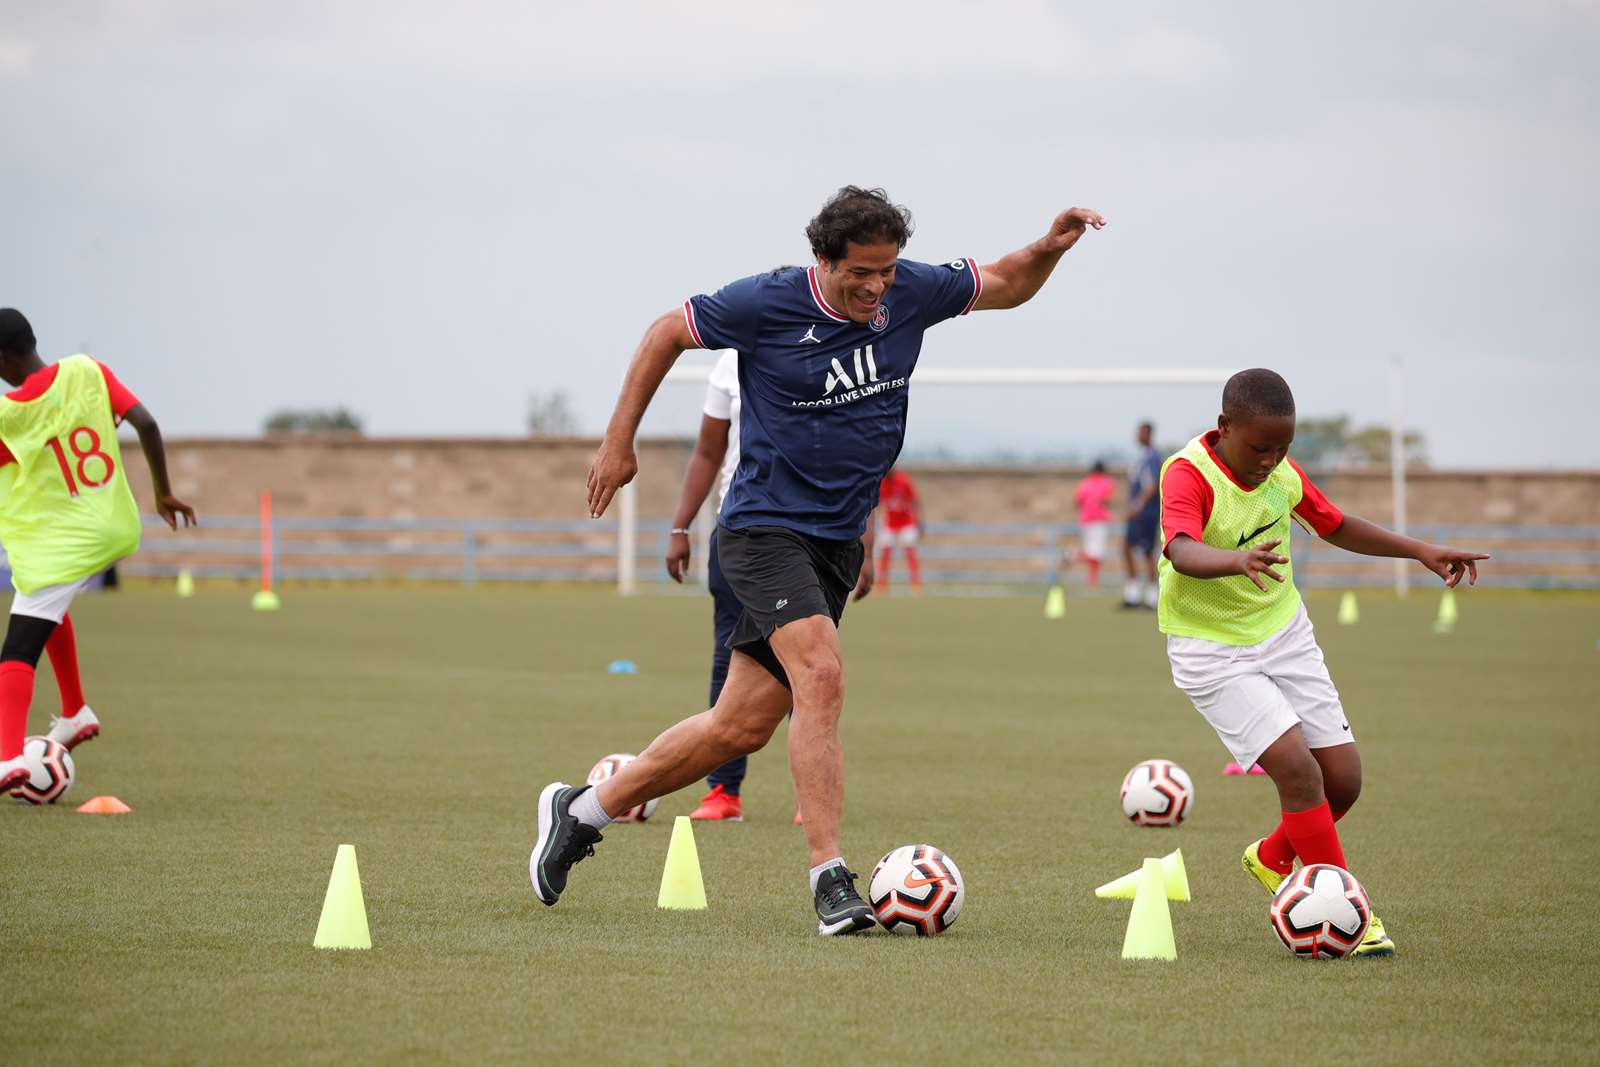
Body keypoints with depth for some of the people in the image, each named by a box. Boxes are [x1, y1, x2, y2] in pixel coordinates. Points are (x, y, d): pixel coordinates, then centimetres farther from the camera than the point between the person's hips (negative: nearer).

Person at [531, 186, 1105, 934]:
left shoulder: (910, 292, 0)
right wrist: (618, 443, 2)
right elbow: (667, 333, 2)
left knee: (742, 727, 6)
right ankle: (830, 880, -25)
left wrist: (1052, 246, -6)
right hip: (765, 527, -6)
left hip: (836, 543, 6)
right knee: (821, 677, -27)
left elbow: (1006, 285, 15)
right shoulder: (767, 303, -12)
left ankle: (582, 811, 23)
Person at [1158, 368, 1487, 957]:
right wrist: (1238, 561, -64)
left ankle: (1274, 860, 31)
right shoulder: (1188, 474, -23)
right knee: (1297, 769, -20)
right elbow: (1182, 552, -43)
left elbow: (1336, 527, 16)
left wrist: (1421, 550, 7)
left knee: (1343, 777, 3)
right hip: (1212, 650, -7)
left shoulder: (1281, 471, -2)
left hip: (1284, 634, 7)